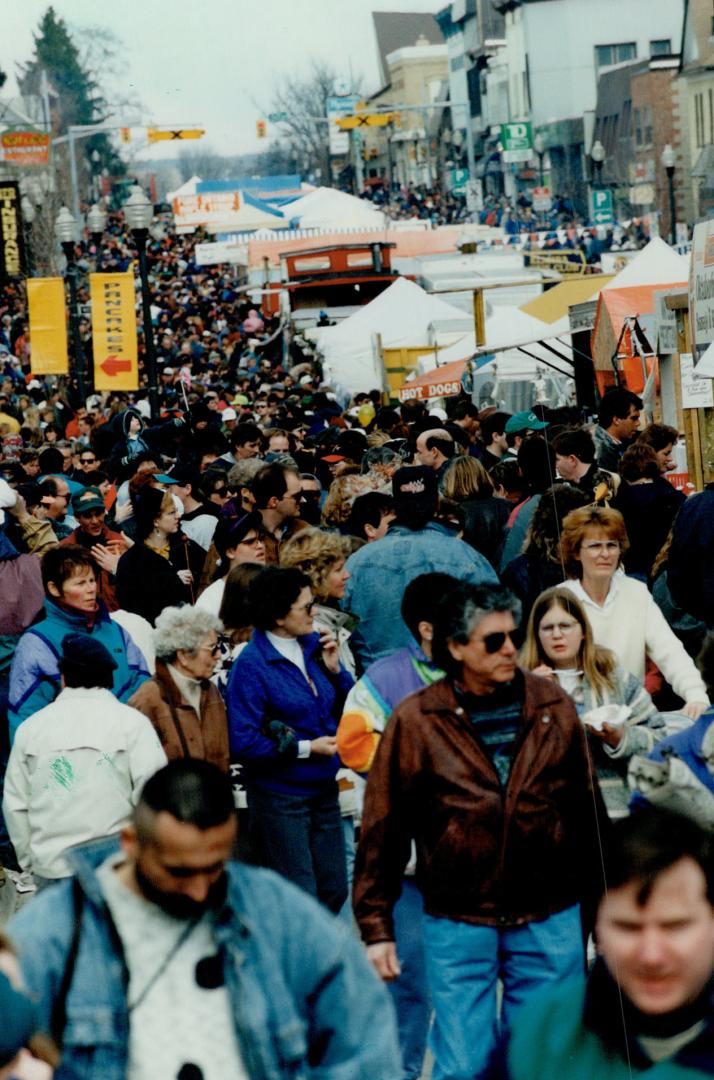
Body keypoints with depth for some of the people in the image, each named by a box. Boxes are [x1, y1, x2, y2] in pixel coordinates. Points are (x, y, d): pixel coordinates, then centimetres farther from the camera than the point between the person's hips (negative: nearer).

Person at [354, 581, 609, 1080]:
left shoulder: (553, 706, 1)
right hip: (458, 922, -2)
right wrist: (376, 926, -2)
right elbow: (384, 829, -1)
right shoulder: (415, 721, -6)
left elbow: (588, 811, 9)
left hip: (549, 921, 2)